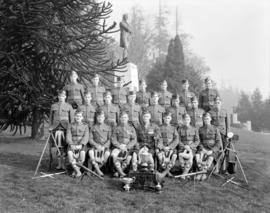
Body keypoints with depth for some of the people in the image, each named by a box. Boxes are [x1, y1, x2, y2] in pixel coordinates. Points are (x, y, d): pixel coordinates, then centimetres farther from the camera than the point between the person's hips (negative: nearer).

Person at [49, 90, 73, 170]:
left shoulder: (69, 106, 8)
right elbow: (51, 117, 16)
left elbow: (71, 118, 8)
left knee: (64, 146, -4)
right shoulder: (53, 106, 13)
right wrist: (50, 127, 8)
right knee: (57, 146, 0)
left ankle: (63, 163, 3)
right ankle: (59, 163, 7)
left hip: (65, 128, -1)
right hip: (56, 127, 1)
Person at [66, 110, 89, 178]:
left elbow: (86, 137, -2)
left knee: (82, 153, -34)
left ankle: (76, 170, -11)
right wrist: (71, 145, -15)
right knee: (70, 153, -33)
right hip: (72, 145, 1)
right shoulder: (70, 125, 14)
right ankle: (78, 172, -21)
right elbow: (68, 136, 3)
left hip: (81, 145, -1)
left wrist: (80, 145, -19)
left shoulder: (85, 126, 10)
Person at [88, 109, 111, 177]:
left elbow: (109, 139, 4)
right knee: (90, 152, -33)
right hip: (95, 146, 1)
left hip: (105, 146, -1)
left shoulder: (108, 127, 12)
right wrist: (96, 145, -12)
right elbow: (90, 139, 6)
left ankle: (98, 167, -14)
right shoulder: (93, 128, 13)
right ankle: (98, 171, -23)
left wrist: (104, 146, -13)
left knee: (107, 153, -34)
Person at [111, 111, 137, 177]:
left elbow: (134, 140, 5)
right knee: (114, 155, -34)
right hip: (118, 147, 1)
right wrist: (120, 146, -12)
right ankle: (121, 173, -30)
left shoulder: (131, 128, 14)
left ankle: (118, 172, -19)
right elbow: (113, 140, 6)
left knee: (129, 157, -34)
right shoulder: (117, 128, 15)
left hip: (129, 147, 0)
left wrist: (127, 147, -11)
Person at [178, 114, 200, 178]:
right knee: (180, 156, -26)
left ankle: (184, 173, -19)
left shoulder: (194, 129, 11)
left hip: (192, 148, 0)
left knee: (190, 157, -27)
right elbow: (178, 141, 3)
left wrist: (190, 146, -9)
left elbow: (197, 141, 6)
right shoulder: (180, 129, 9)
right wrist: (184, 146, -13)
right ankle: (186, 173, -12)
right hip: (182, 148, 0)